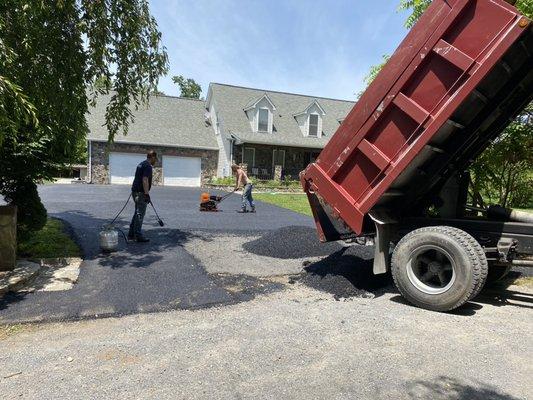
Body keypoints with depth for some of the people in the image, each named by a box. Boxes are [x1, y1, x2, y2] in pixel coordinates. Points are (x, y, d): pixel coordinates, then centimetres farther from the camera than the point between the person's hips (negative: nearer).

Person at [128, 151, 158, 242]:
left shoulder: (141, 164, 17)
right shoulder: (148, 166, -15)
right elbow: (145, 180, -24)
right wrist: (147, 194, -24)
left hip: (135, 191, 10)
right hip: (141, 193, -10)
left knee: (137, 213, 16)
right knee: (140, 214, -4)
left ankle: (131, 234, 20)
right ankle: (138, 236, 1)